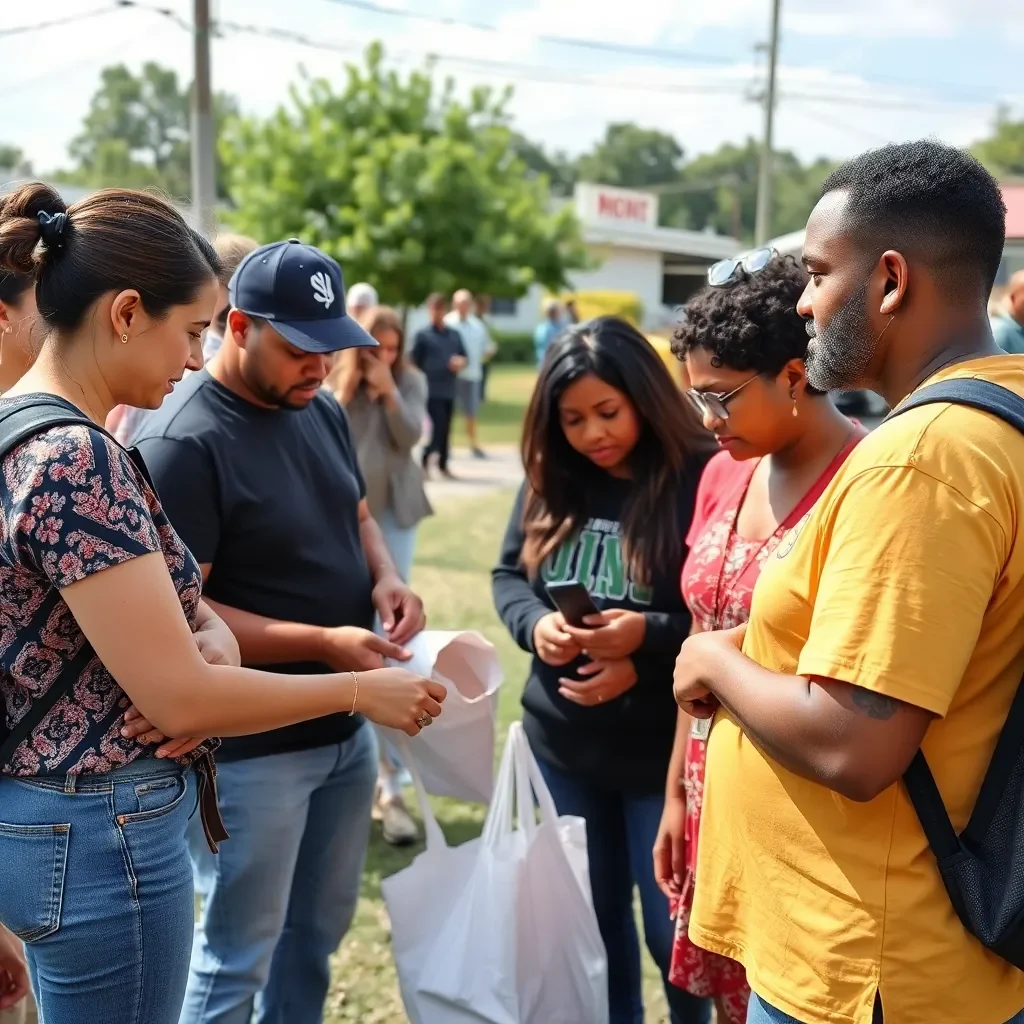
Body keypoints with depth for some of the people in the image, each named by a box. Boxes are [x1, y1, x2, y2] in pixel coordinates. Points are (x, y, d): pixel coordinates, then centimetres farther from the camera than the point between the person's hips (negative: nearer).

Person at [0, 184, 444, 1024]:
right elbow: (180, 698, -25)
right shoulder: (75, 459, -24)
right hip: (104, 833, -9)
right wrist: (360, 689, -14)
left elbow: (148, 606, 12)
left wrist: (210, 636, -10)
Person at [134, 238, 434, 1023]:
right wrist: (322, 644, -26)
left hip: (346, 728, 8)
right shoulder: (183, 443, -20)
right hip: (250, 746, -8)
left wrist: (385, 576, -4)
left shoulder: (323, 410, 4)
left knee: (320, 926, 22)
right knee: (237, 952, 8)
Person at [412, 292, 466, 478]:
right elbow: (415, 363, -3)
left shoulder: (454, 334, 13)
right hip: (431, 390, -5)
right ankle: (425, 461, 2)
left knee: (446, 429, 9)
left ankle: (443, 464, 18)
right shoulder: (422, 334, -2)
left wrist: (461, 362, -6)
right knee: (437, 427, -12)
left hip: (449, 390, 5)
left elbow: (463, 356, 18)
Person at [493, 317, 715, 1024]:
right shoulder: (549, 482, 0)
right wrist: (535, 623, -12)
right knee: (592, 912, 22)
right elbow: (509, 574, 8)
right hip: (563, 743, 5)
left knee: (674, 927, 10)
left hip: (663, 750, -5)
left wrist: (647, 637, -27)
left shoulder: (701, 480, -17)